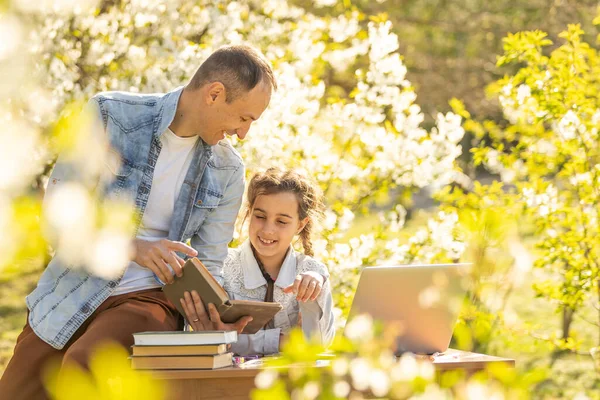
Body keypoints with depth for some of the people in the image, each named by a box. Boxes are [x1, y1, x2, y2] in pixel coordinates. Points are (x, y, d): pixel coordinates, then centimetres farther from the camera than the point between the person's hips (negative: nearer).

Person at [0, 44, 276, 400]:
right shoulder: (109, 114, -8)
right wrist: (131, 247, -24)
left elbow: (205, 266, 6)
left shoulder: (227, 171, 2)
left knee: (84, 366, -31)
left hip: (146, 298, 0)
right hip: (68, 299, 1)